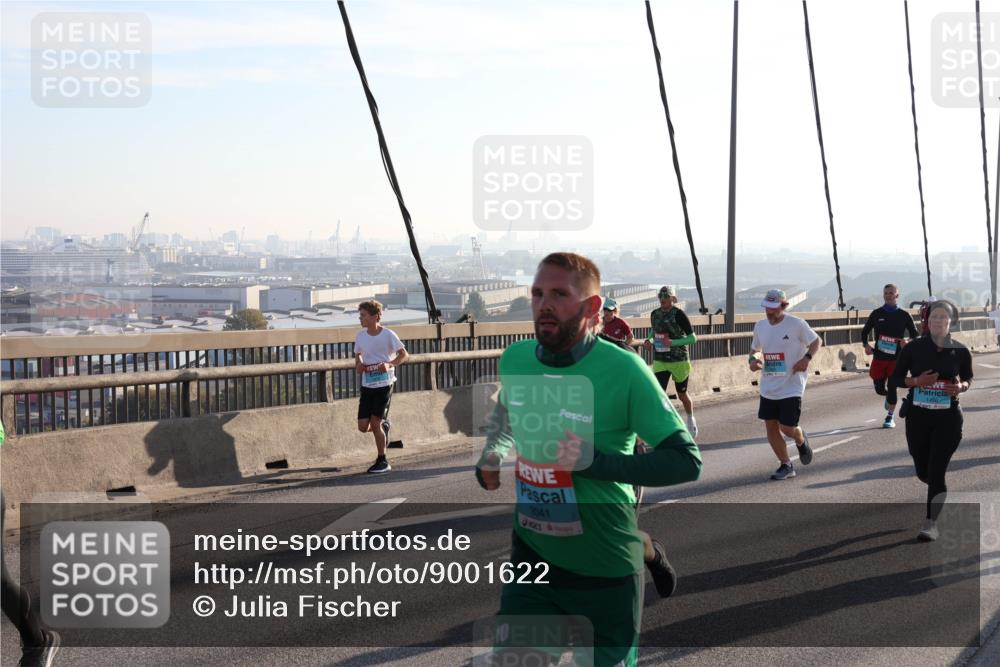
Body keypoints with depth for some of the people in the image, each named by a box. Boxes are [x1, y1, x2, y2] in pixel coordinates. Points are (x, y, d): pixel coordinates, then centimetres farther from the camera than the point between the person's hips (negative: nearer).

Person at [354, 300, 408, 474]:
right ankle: (384, 426, 34)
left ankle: (382, 461, 8)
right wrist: (358, 365, 0)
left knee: (375, 422, -9)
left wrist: (389, 364, -25)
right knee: (363, 426, -1)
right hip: (367, 385, 5)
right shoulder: (360, 336, 5)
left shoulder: (388, 335, -9)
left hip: (384, 384, -5)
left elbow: (404, 355, -9)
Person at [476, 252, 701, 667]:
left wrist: (596, 462, -27)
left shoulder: (623, 371, -18)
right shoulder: (514, 360, -3)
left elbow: (686, 462, -17)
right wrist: (491, 458, 0)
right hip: (532, 562, 4)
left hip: (606, 570, -3)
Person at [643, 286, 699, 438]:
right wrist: (649, 340, 2)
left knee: (682, 395, 14)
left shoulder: (678, 314, -13)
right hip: (660, 361, 3)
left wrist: (673, 342, -25)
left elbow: (693, 338, -13)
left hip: (679, 361, -3)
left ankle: (691, 420, 42)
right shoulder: (654, 314, 3)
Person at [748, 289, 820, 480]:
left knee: (787, 428, -8)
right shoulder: (760, 326, 5)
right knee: (771, 427, 4)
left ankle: (801, 441, 30)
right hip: (768, 387, 5)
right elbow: (755, 348, 20)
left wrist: (807, 357, -18)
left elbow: (817, 341, -1)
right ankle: (786, 466, 20)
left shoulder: (796, 324, -11)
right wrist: (752, 359, -2)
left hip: (791, 387, -5)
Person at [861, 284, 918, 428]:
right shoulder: (876, 314, 4)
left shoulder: (904, 315, 0)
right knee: (879, 388, 5)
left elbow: (915, 335, 5)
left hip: (896, 358, -2)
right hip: (878, 357, 2)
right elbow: (865, 331, 12)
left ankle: (889, 418, 8)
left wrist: (907, 343, -16)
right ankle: (888, 397, 41)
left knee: (892, 388, -4)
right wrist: (866, 345, -6)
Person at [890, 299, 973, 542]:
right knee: (923, 472, 12)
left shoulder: (960, 351, -3)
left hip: (948, 418, -1)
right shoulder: (914, 348, -4)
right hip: (917, 416, 2)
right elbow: (896, 378, 2)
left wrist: (961, 387, -11)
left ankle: (931, 523, 0)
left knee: (936, 471, -9)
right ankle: (939, 491, 47)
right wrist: (916, 381, -17)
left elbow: (968, 378, 12)